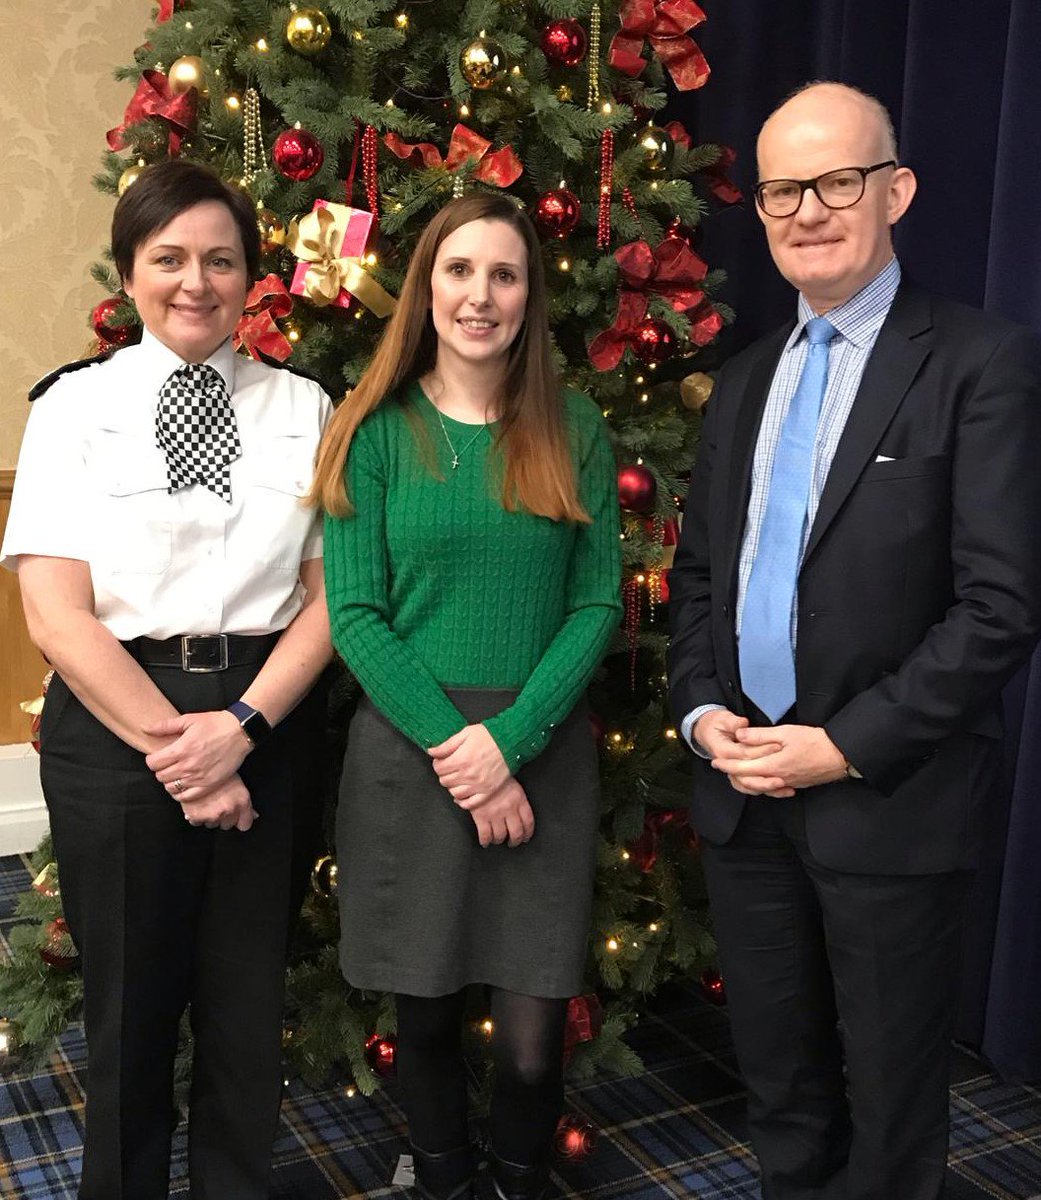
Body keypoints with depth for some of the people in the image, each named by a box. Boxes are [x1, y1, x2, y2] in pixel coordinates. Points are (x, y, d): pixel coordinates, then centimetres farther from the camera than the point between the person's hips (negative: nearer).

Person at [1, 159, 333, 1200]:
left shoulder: (301, 409, 4)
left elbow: (330, 591, -1)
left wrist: (241, 725, -13)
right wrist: (170, 744, -13)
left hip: (266, 719, 2)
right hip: (112, 720, -1)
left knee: (248, 1003, 13)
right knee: (129, 1005, 13)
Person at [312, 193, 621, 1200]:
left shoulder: (573, 433, 5)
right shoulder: (377, 431, 1)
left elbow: (596, 604, 1)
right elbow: (353, 614, -4)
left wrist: (510, 737, -12)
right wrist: (453, 747, -13)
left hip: (541, 752, 1)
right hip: (405, 754, 0)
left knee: (531, 1037, 2)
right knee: (425, 1014, 11)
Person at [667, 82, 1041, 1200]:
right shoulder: (744, 379, 11)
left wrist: (847, 746, -17)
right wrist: (701, 711, -2)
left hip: (888, 798, -5)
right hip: (741, 788, 5)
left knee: (890, 1106, 13)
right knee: (778, 1086, 20)